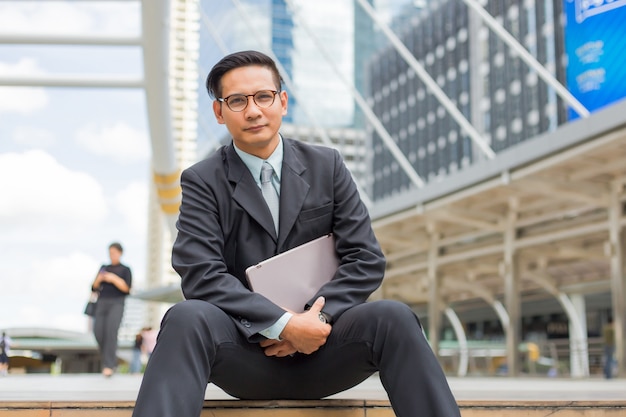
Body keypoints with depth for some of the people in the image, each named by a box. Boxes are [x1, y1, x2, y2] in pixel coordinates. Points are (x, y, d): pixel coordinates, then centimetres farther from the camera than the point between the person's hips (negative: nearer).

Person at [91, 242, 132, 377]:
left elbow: (127, 288, -3)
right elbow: (94, 288, 17)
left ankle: (108, 366, -23)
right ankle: (111, 360, 10)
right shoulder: (104, 268, 21)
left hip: (116, 303, -4)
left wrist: (114, 279, -14)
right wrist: (98, 280, -3)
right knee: (98, 332, -9)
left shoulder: (125, 270, 9)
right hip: (102, 302, 4)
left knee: (111, 331, -20)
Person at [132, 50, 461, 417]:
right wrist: (284, 324, -21)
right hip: (245, 352, -1)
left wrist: (315, 318, -13)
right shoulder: (201, 181, 1)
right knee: (187, 318, -33)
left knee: (393, 317, -28)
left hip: (321, 349, 2)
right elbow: (201, 275, -11)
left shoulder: (327, 166, 7)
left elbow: (366, 259, 2)